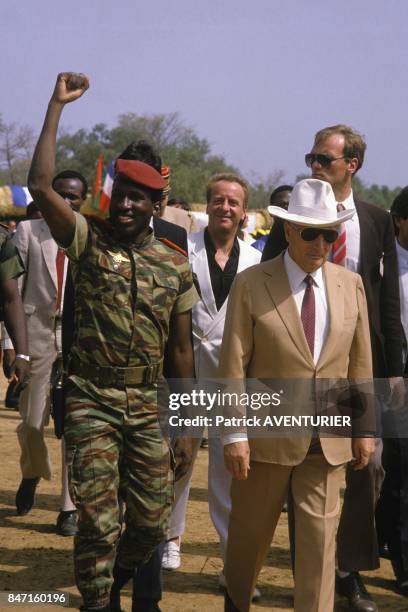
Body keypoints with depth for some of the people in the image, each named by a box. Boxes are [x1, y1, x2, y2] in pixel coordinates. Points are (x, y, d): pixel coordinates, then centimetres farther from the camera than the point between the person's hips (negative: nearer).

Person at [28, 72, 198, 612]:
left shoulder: (176, 267, 5)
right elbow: (40, 185, -16)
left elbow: (181, 350, 9)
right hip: (91, 404, -3)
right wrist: (57, 104, -12)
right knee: (99, 521, -4)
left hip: (149, 407, 3)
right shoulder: (88, 240, -1)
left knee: (153, 520, 8)